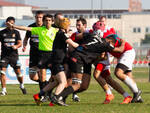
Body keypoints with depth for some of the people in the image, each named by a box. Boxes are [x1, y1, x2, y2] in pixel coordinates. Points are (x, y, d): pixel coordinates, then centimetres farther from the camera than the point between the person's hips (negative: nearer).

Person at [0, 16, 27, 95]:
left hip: (14, 55, 0)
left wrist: (16, 46, -19)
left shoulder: (16, 32, 5)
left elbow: (20, 43, 1)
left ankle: (22, 86, 28)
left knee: (18, 72, 1)